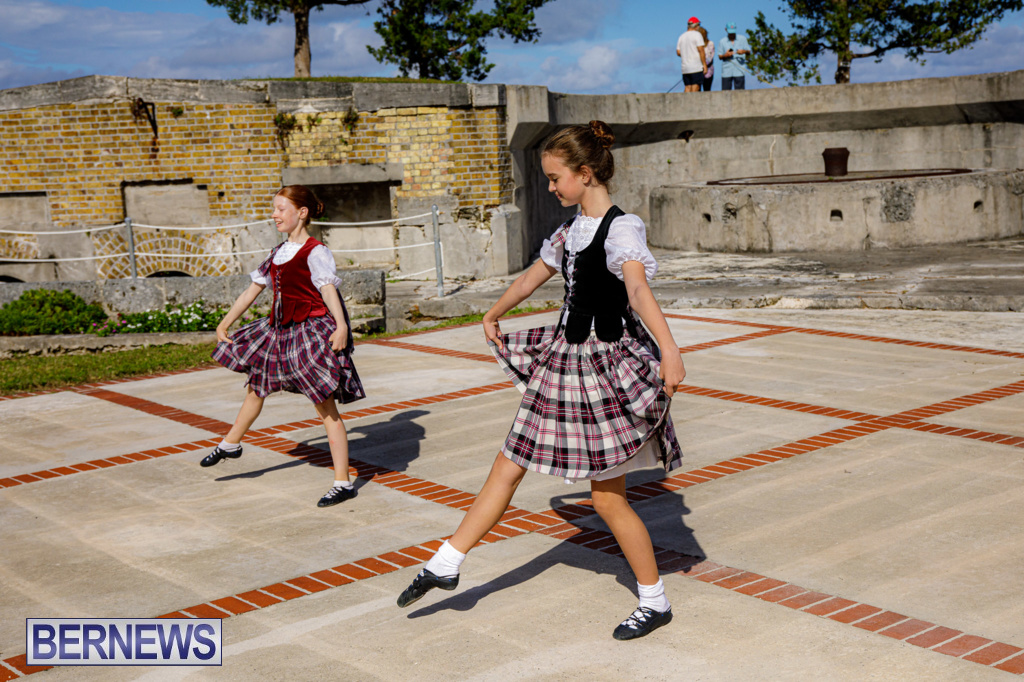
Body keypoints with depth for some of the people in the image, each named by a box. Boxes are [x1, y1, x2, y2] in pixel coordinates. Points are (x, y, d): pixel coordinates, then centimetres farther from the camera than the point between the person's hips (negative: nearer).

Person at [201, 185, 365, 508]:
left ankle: (343, 482, -2)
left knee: (326, 407, -7)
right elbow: (253, 289, 19)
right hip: (281, 330, 9)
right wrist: (225, 323, 21)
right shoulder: (279, 253, 12)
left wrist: (341, 327, -41)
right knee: (257, 384, 27)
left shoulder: (315, 252, -13)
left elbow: (329, 290, -27)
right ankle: (230, 444, 52)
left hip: (313, 330, -9)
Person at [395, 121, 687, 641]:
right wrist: (493, 315, 34)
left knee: (607, 497, 0)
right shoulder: (572, 229, 9)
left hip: (606, 364, -8)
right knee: (507, 467, 12)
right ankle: (446, 564, 24)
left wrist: (669, 350, -48)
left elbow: (639, 288, -35)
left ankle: (655, 602, 18)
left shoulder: (620, 228, -17)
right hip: (564, 359, 8)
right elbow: (533, 276, 24)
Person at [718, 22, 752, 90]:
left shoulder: (742, 39, 9)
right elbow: (720, 57, 9)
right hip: (726, 72, 0)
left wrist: (744, 51, -13)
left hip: (739, 71, 0)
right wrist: (725, 55, -14)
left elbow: (749, 52, 10)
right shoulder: (722, 42, 8)